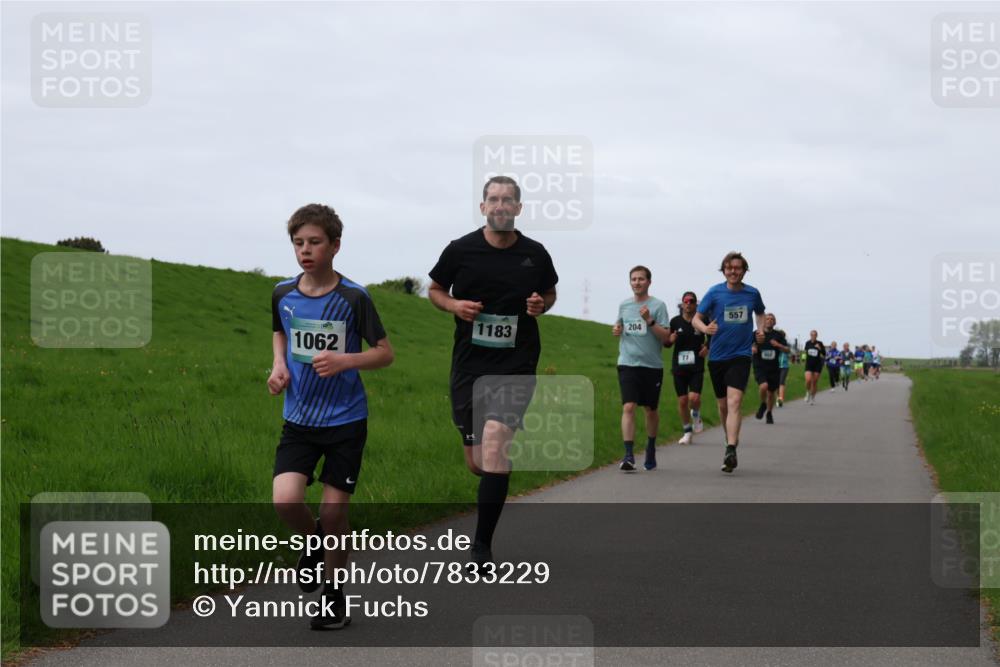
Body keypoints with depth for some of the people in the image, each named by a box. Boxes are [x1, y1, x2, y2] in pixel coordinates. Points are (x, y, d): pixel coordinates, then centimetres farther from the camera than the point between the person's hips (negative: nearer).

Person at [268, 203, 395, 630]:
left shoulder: (353, 298, -10)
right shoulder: (283, 294, 0)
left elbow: (385, 353, -3)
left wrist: (344, 361, -21)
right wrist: (280, 365, 2)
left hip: (345, 420, -3)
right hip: (299, 419, 3)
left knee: (334, 514, 0)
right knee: (285, 502, -16)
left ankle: (333, 594, 21)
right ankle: (313, 541, 18)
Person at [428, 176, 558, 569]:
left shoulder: (535, 255, 2)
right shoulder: (461, 250, -1)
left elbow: (549, 292, 19)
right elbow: (435, 290, 13)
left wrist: (541, 306, -4)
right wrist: (454, 305, -9)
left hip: (516, 365, -1)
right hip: (469, 365, 1)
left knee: (494, 448, -21)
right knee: (477, 465, 5)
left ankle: (482, 545, -10)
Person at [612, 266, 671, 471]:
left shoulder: (658, 306, -3)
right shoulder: (624, 305, 9)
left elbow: (665, 336, -8)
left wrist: (649, 320, -21)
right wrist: (616, 330, 3)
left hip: (652, 364, -1)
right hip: (627, 364, 1)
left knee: (651, 410, 12)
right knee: (628, 407, -14)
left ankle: (651, 450, 32)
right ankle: (628, 455, -19)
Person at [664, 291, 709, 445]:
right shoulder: (675, 321, 3)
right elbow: (666, 343, 12)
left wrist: (707, 348, -4)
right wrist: (670, 340, -10)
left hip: (696, 367, -2)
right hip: (679, 367, 2)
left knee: (694, 398, -16)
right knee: (682, 400, 2)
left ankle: (696, 415, 19)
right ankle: (687, 432, 18)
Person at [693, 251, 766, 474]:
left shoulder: (752, 293, 3)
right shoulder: (714, 293, -2)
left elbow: (760, 313, 24)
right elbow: (696, 318, -3)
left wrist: (760, 330, 5)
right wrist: (705, 328, -26)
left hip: (741, 355, -2)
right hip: (717, 355, 2)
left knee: (734, 402, -18)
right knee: (723, 404, 11)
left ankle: (730, 452, -28)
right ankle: (732, 438, 36)